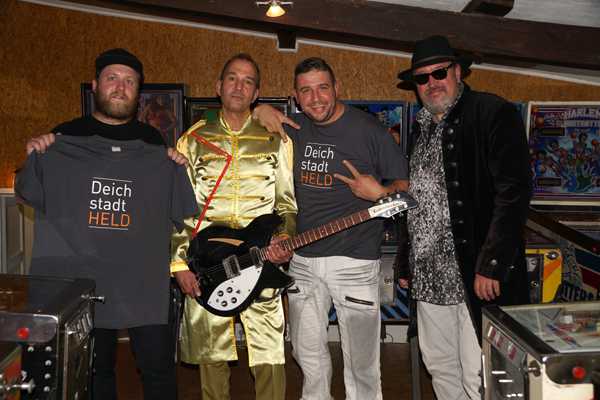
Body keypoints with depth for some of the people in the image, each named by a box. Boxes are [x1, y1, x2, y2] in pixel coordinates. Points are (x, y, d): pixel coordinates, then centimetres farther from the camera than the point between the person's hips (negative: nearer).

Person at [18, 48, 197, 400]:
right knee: (95, 370, 14)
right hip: (81, 278, 0)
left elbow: (178, 211, 9)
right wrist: (35, 159, -8)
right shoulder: (66, 138, 4)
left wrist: (179, 170, -7)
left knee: (159, 369, 2)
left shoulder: (153, 143, 7)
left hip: (145, 281, 0)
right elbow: (30, 194, 9)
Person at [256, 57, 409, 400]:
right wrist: (261, 111, -1)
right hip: (302, 259, 5)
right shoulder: (293, 128, 5)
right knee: (308, 352, 17)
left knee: (361, 360, 6)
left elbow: (405, 183, -3)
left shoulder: (368, 128, -8)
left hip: (354, 261, -4)